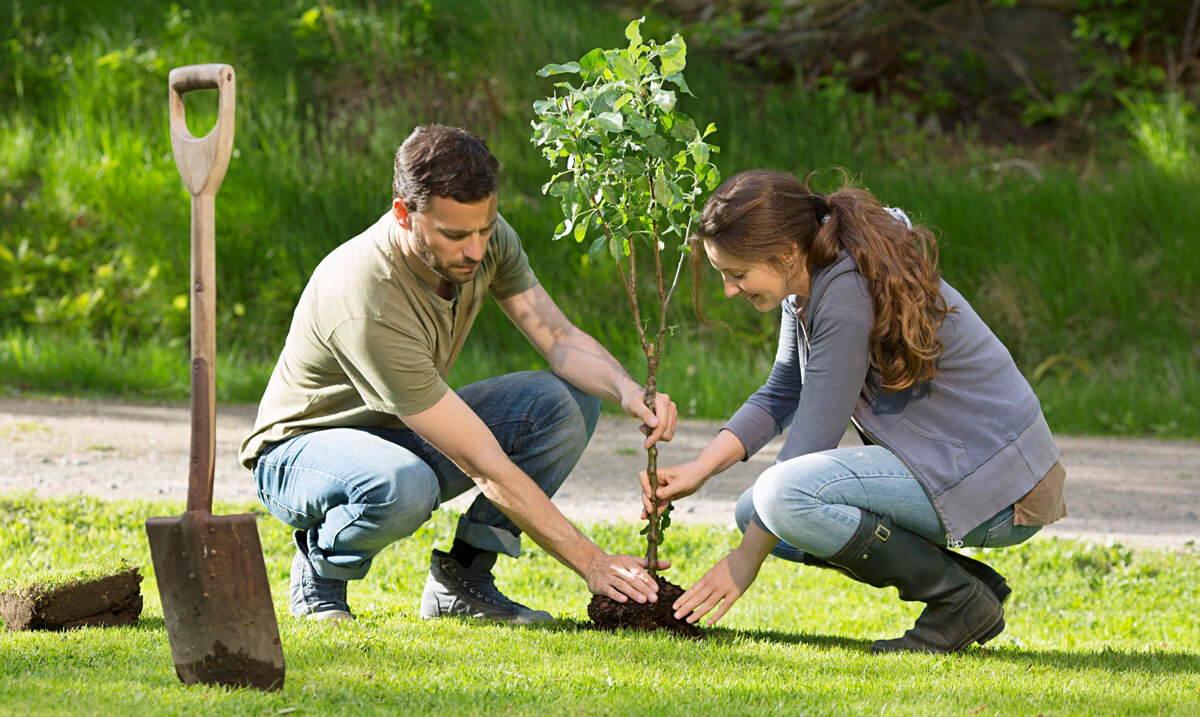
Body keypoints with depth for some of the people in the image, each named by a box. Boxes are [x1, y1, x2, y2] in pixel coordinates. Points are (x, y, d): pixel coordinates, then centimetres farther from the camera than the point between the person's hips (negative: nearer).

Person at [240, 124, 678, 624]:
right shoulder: (368, 306, -36)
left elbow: (561, 339, -8)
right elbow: (485, 465, -35)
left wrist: (626, 389, -32)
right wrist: (592, 563, -34)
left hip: (406, 435, 7)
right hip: (301, 451, -7)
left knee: (568, 403, -15)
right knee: (402, 487, -42)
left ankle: (460, 580, -6)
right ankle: (319, 571, -9)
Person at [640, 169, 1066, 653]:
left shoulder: (848, 299, -23)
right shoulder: (811, 279, 6)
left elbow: (813, 438, -19)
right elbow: (780, 396, 16)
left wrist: (745, 561, -12)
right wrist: (697, 470, 2)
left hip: (998, 486, -10)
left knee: (786, 496, -27)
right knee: (756, 511, 12)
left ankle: (960, 599, -11)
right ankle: (970, 584, 8)